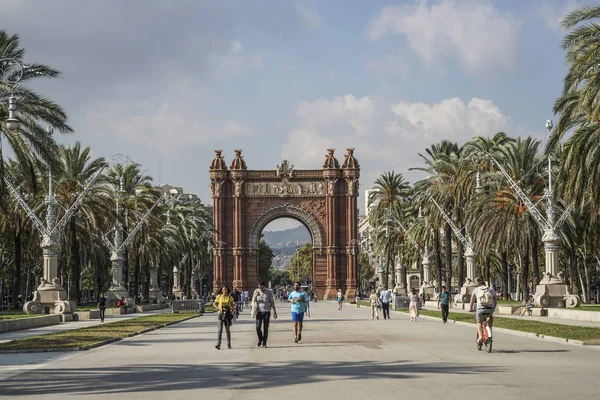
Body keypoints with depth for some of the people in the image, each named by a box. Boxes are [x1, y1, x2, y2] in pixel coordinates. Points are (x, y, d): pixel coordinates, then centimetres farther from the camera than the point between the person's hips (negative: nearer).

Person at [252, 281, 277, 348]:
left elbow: (272, 302, 8)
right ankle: (260, 339, 19)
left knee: (265, 328, -1)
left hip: (267, 312, 0)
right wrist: (256, 296, -19)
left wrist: (275, 312, 7)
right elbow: (253, 301, 0)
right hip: (259, 312, 1)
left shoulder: (269, 292, 3)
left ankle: (264, 343, 5)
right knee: (258, 327, -6)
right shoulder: (256, 291, 4)